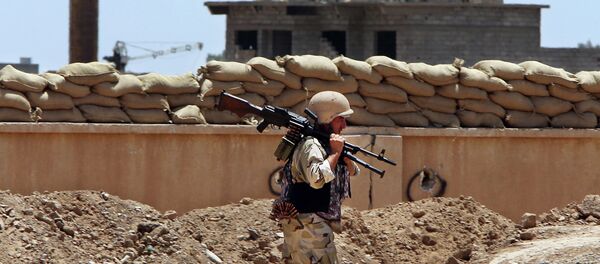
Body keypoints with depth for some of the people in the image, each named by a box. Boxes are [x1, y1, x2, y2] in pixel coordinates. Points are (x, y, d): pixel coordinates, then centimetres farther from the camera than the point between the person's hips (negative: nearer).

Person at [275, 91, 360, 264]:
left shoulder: (325, 143, 14)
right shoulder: (310, 145, -16)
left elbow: (352, 172, 20)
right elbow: (317, 179, -32)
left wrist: (345, 157, -1)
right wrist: (336, 152, -19)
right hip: (307, 227, -10)